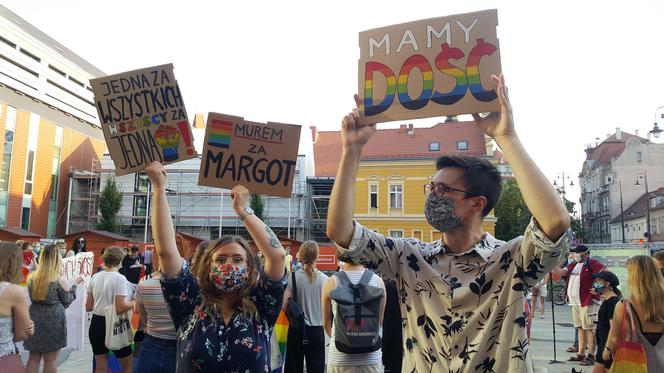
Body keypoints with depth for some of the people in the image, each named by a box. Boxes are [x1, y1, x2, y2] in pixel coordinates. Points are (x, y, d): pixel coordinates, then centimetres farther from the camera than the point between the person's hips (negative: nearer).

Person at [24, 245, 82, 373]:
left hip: (35, 317, 5)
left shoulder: (32, 277, 0)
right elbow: (67, 301, -4)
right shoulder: (61, 279, -14)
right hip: (53, 319, -4)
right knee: (50, 359, 6)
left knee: (33, 357, 14)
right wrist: (75, 284, 6)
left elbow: (33, 297, 12)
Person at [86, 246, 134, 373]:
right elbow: (120, 308, -21)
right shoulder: (120, 278, -15)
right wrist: (134, 302, -4)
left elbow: (88, 307, 8)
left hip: (96, 324, 6)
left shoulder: (95, 277, 3)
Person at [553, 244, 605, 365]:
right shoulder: (574, 265, 15)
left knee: (589, 328, -4)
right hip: (575, 302, 8)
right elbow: (562, 272, 7)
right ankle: (581, 354, 24)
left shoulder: (592, 263, -9)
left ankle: (591, 356, 1)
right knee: (581, 328, 15)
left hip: (587, 302, -8)